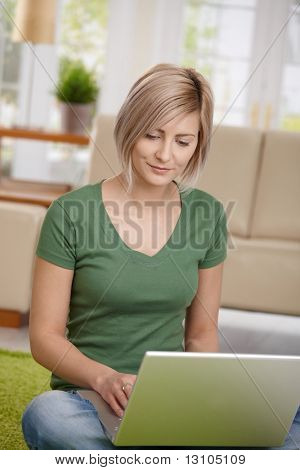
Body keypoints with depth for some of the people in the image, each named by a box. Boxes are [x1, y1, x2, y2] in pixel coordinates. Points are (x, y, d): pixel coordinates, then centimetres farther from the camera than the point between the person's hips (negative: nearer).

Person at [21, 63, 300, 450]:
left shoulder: (207, 215, 5)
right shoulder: (70, 213, -6)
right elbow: (45, 336, -4)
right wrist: (104, 379, -22)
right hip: (87, 397, -2)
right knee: (45, 414, -40)